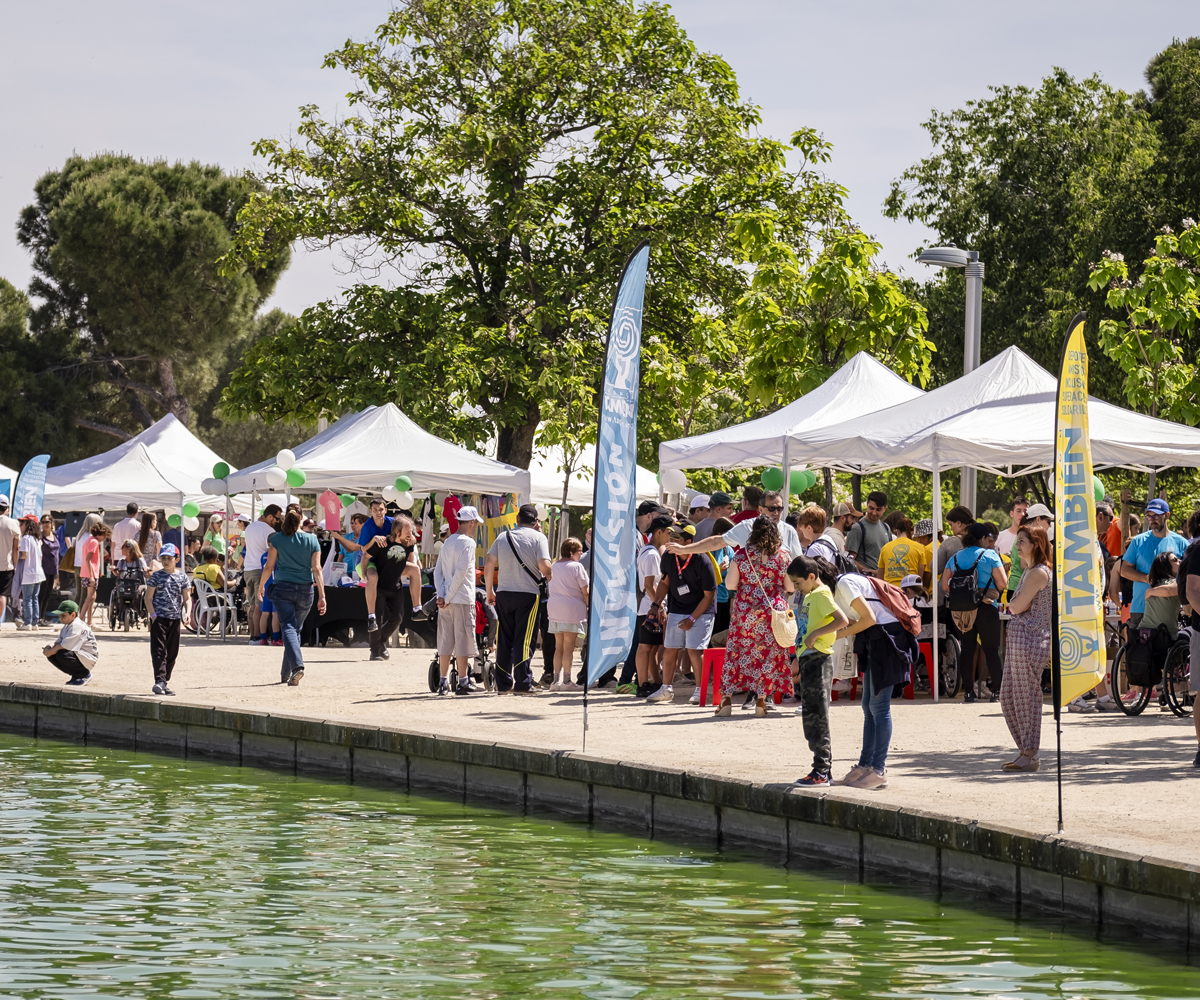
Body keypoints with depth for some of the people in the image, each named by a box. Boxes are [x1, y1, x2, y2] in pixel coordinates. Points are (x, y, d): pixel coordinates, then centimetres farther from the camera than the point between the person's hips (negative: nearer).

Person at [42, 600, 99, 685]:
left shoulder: (77, 627, -22)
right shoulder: (66, 626, 9)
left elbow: (65, 646, -26)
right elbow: (58, 642, 7)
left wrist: (50, 652, -17)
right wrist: (50, 648, -15)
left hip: (88, 657, -10)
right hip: (76, 654, 10)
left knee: (62, 655, -32)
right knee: (51, 655, -1)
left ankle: (84, 675, -8)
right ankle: (76, 675, 10)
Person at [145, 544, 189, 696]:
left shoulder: (182, 576, 7)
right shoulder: (157, 576, 0)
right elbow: (148, 597, 0)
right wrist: (153, 614, -11)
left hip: (175, 618, 4)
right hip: (159, 617, -4)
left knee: (172, 652, 8)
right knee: (159, 650, -12)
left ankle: (164, 682, 17)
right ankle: (159, 681, -19)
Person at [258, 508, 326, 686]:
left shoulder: (276, 539, -3)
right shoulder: (312, 540, 0)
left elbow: (269, 567, -1)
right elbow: (316, 569, -4)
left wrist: (260, 587, 15)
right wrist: (322, 596, -5)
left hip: (282, 588, -2)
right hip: (305, 591, 2)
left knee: (288, 628, -7)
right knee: (296, 630, 15)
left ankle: (297, 665, -31)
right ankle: (286, 674, 21)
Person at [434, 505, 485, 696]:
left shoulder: (447, 543, 14)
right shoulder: (468, 543, -8)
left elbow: (437, 571, 9)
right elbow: (461, 572, -16)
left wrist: (441, 595, 0)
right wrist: (448, 598, -12)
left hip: (446, 601, 7)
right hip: (463, 600, -7)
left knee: (445, 642, 8)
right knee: (463, 641, -2)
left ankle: (443, 682, 9)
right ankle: (462, 683, -1)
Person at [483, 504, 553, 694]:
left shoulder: (502, 537, 9)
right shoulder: (538, 537, -3)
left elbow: (488, 565, 5)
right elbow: (544, 565, -15)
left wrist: (489, 591, 14)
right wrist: (549, 575, 8)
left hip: (503, 593, 4)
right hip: (528, 593, -3)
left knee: (504, 639, 10)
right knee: (524, 640, -2)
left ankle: (503, 683, 13)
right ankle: (522, 683, -7)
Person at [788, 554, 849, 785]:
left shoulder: (821, 595, -12)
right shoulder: (810, 596, 17)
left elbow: (842, 620, -24)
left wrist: (815, 634, -22)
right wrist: (798, 661, 22)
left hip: (818, 659, -10)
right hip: (809, 659, 10)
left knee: (816, 717, -8)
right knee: (811, 717, 12)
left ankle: (822, 771, -7)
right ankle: (825, 768, 17)